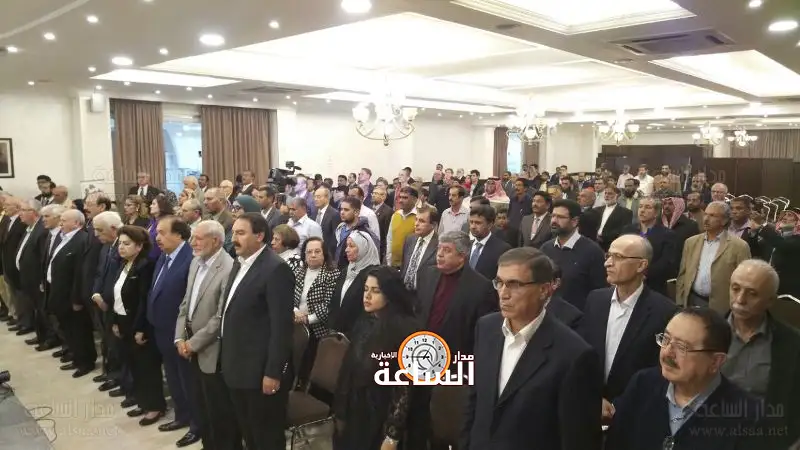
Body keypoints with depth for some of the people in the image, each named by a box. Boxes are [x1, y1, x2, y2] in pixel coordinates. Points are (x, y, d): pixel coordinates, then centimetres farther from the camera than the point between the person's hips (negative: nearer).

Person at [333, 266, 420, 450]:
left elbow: (405, 388, -17)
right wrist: (341, 413, 9)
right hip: (354, 416, 6)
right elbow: (348, 371, 6)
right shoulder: (364, 323, 2)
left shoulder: (404, 330, -18)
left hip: (381, 422, -6)